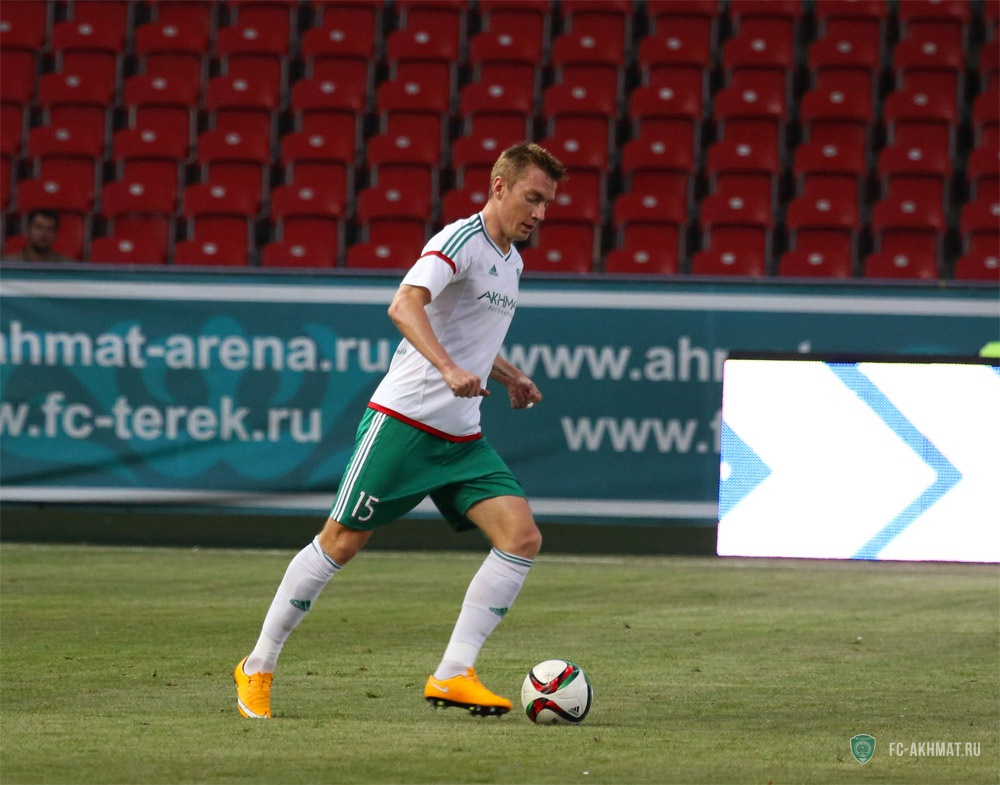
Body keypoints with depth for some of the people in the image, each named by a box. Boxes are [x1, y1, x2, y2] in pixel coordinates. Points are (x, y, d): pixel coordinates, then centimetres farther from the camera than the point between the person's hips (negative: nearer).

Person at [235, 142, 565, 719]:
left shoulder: (511, 261, 16)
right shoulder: (462, 240, -12)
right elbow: (404, 306, -30)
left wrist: (508, 376, 20)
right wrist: (448, 370, -42)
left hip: (462, 439, 8)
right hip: (403, 420, -8)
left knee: (523, 538, -10)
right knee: (342, 543, -2)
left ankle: (453, 674, -10)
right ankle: (258, 667, 12)